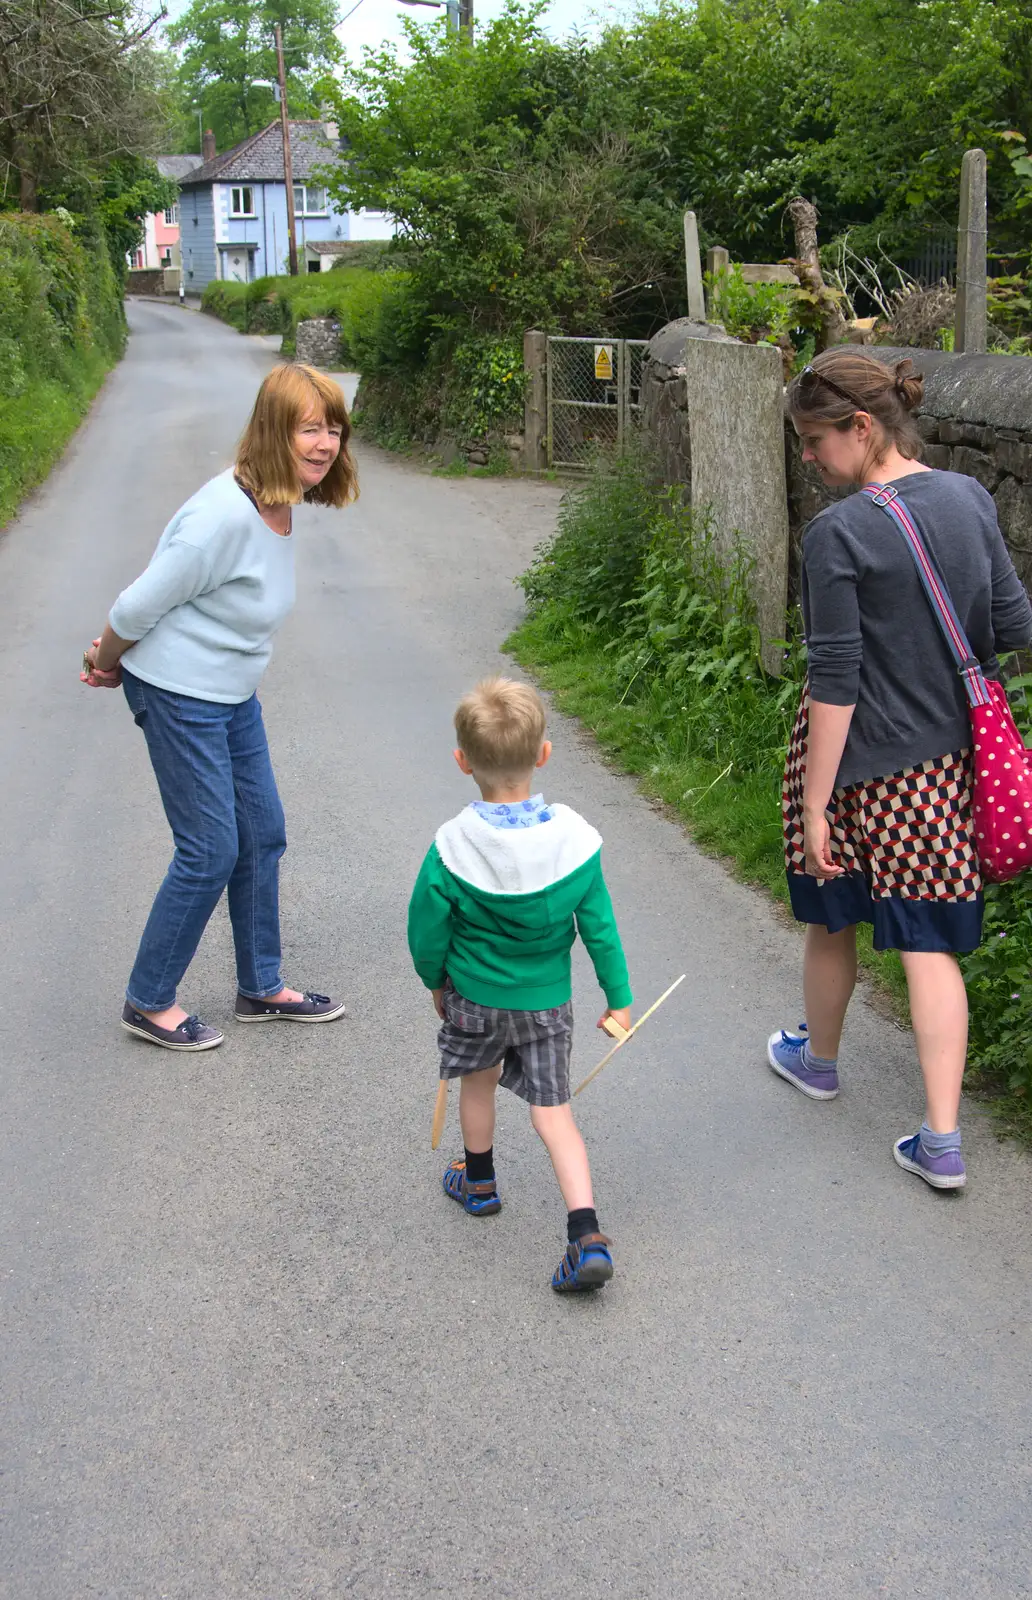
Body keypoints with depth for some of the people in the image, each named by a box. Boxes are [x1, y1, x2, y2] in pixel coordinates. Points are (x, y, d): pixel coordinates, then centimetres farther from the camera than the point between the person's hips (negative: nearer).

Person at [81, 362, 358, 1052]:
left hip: (233, 693, 9)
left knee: (262, 837, 15)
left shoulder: (281, 502, 1)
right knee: (210, 852, -1)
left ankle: (263, 988, 30)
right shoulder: (225, 514, -29)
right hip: (181, 696, -9)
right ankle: (150, 1002, 17)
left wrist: (116, 662, 11)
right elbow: (139, 607, -20)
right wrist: (108, 662, -1)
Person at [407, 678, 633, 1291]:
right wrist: (618, 998, 3)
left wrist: (436, 980, 10)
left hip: (474, 995, -1)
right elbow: (600, 928, -9)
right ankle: (587, 1235, -4)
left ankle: (478, 1181, 47)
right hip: (548, 1000, 1)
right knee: (553, 1108, 8)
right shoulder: (575, 839, -17)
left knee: (478, 1082, 25)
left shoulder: (452, 848, -22)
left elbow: (427, 930, -10)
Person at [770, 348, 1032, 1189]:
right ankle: (943, 1139, 6)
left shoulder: (837, 535, -20)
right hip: (948, 760, 5)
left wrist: (814, 804, -14)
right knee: (930, 940, 8)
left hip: (858, 758, -5)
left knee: (832, 918, 19)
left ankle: (818, 1058, 44)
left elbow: (834, 681, -19)